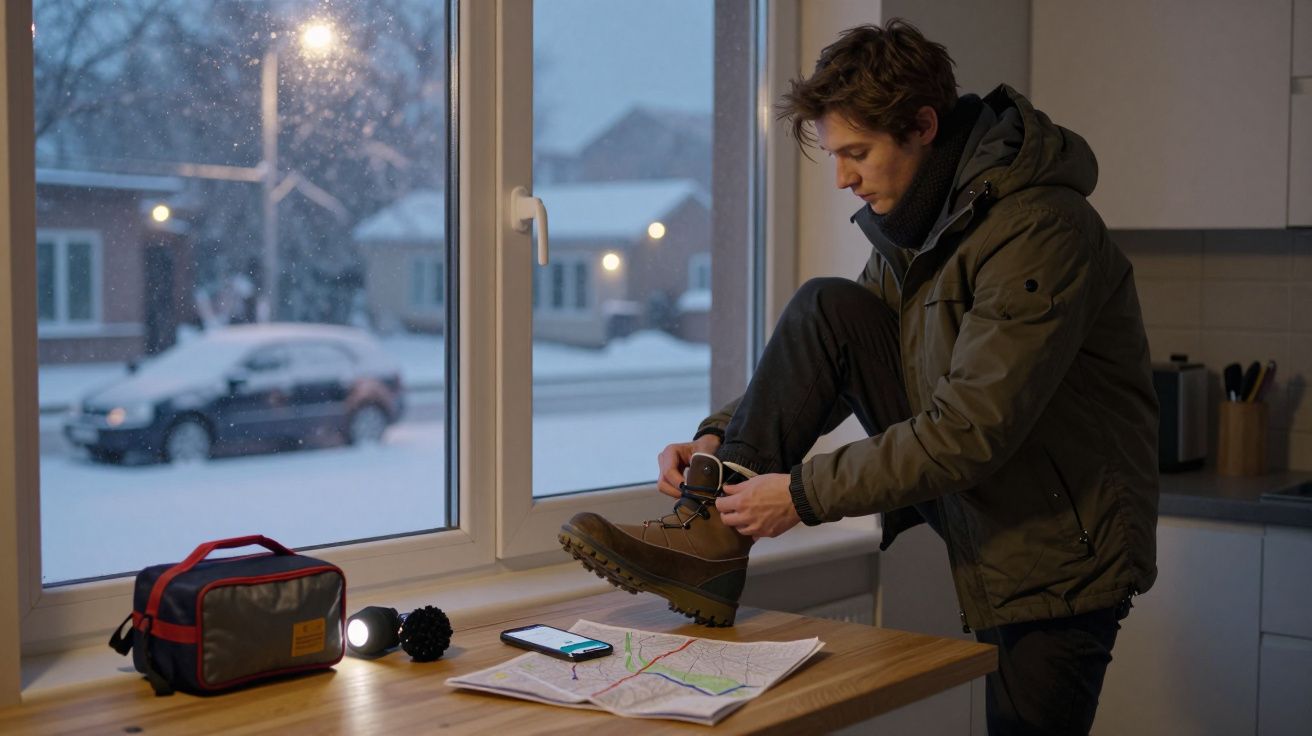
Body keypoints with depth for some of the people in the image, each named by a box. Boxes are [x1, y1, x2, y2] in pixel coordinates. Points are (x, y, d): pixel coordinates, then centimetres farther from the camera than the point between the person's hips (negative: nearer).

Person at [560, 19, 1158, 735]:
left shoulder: (1040, 232, -25)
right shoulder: (910, 218, 2)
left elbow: (971, 431, -29)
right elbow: (823, 369, 8)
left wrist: (803, 493, -24)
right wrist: (720, 437, -7)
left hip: (1061, 551, -6)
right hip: (967, 505, 7)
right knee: (828, 309, -9)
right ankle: (712, 543, -13)